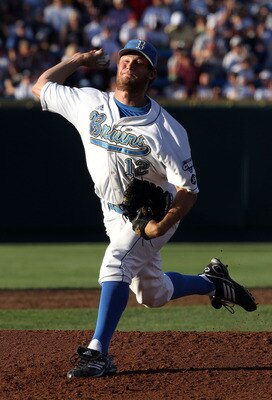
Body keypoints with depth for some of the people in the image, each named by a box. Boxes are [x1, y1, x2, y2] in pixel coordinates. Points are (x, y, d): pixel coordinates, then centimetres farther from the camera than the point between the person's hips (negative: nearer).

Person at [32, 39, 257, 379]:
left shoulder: (166, 130, -23)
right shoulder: (89, 103, -10)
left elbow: (188, 191, -21)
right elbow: (41, 86, 5)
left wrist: (160, 226, -36)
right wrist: (81, 59, 0)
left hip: (154, 213, -6)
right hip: (115, 215, 6)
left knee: (116, 262, -32)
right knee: (152, 294, 17)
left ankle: (98, 353, -35)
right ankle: (213, 283, 45)